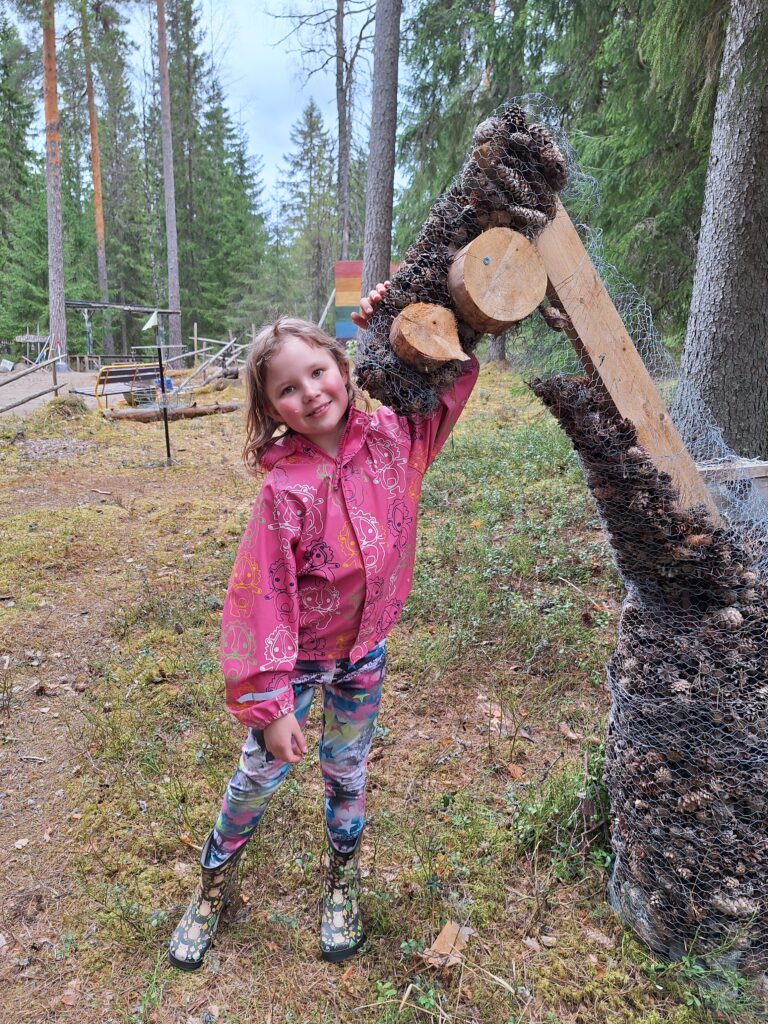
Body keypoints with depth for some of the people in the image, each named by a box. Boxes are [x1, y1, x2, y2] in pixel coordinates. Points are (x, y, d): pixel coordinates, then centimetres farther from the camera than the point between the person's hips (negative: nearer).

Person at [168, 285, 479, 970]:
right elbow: (262, 600, -24)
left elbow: (453, 380, -1)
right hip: (295, 656, -3)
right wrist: (269, 704, -21)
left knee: (348, 773, 22)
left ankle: (341, 887, 49)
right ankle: (215, 883, 45)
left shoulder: (391, 438, -14)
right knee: (261, 773, 16)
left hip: (364, 650, 4)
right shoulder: (286, 491, -27)